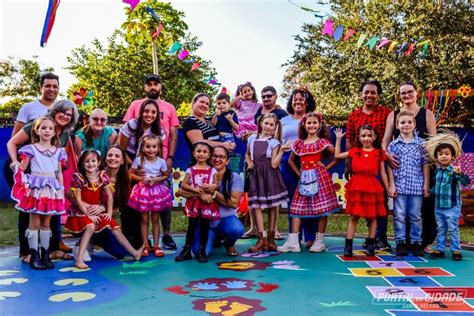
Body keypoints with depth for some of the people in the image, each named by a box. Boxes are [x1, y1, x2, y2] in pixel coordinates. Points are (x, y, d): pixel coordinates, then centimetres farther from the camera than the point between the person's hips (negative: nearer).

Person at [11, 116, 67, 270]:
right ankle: (34, 256, 4)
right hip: (36, 187, -3)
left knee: (46, 222, 8)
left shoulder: (58, 151, 12)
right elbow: (22, 168, 1)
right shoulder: (31, 148, 1)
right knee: (34, 222, -2)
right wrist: (16, 167, -21)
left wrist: (62, 189, 9)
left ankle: (45, 255, 14)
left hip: (51, 189, 3)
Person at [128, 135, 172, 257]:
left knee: (155, 220, 8)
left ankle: (156, 246, 16)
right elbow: (131, 174, -1)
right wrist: (141, 179, -16)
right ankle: (146, 246, 15)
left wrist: (157, 179, -14)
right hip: (143, 191, -1)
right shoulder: (139, 160, -10)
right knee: (144, 220, 6)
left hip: (157, 191, 1)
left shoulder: (161, 161, -8)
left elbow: (166, 175, 4)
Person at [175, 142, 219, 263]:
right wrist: (194, 189, -17)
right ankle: (187, 250, 11)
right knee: (192, 225, 3)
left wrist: (210, 187, -20)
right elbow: (183, 185, -3)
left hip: (207, 202, 0)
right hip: (194, 202, 0)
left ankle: (202, 251, 13)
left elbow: (216, 185, 2)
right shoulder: (190, 170, 4)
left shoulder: (212, 170, 6)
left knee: (205, 226, 4)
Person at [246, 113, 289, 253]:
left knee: (272, 206, 2)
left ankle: (270, 238, 10)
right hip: (256, 176, 3)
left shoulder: (274, 142, 0)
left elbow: (274, 164, -8)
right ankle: (261, 238, -5)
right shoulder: (252, 138, 10)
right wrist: (249, 163, 9)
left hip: (270, 176, -3)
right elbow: (247, 154, 28)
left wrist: (282, 150, -15)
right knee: (256, 205, -6)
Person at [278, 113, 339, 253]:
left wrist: (326, 167, -6)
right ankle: (293, 241, 1)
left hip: (319, 176, -4)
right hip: (304, 178, 4)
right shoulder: (299, 143, 10)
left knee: (322, 207, -2)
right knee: (297, 207, 0)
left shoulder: (322, 142, 0)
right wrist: (298, 173, 8)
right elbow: (291, 160, 20)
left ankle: (319, 241, 9)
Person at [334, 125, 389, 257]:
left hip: (372, 188, 0)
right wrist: (338, 139, 12)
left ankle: (370, 245, 19)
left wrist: (388, 188, 7)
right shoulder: (355, 151, 6)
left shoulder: (379, 153, 3)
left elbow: (382, 173, 7)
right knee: (354, 216, 1)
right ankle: (348, 245, 4)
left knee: (372, 217, 8)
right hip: (356, 187, 0)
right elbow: (337, 155, 13)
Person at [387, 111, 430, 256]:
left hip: (417, 186, 0)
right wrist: (391, 185, -3)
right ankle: (400, 242, 14)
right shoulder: (393, 145, 2)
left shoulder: (421, 143, 3)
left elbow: (425, 165, 4)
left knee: (416, 216, 8)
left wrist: (426, 184, 1)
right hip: (399, 185, 0)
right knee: (399, 216, 4)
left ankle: (416, 242, 18)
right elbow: (390, 166, 2)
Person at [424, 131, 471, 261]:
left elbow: (466, 182, -30)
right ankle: (439, 249, 22)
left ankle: (456, 250, 15)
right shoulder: (437, 171, 4)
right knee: (441, 229, 14)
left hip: (452, 207, -5)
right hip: (439, 206, 6)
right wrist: (430, 191, 10)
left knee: (453, 229, 4)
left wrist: (460, 174, -46)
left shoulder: (454, 171, -15)